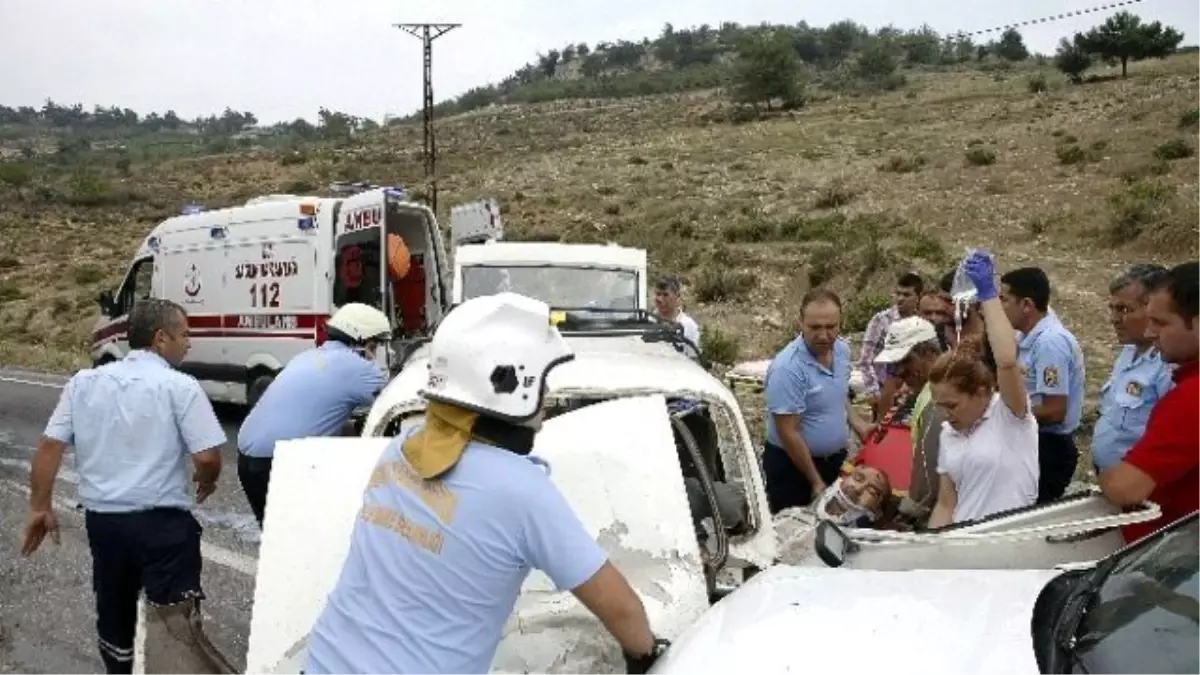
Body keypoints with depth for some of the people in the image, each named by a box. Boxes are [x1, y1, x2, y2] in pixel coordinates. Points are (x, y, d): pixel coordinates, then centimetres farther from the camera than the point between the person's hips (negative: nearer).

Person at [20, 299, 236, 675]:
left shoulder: (84, 382, 5)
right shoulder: (179, 386, -10)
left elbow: (49, 446, 4)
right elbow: (207, 457, -15)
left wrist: (40, 507, 12)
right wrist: (206, 482, 7)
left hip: (102, 519, 5)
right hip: (162, 522, -5)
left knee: (114, 614, 22)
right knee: (177, 621, -1)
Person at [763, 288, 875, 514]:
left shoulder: (842, 349, -4)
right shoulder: (787, 368, -28)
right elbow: (789, 433, -24)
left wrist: (856, 422, -1)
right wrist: (816, 482, -18)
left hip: (835, 458, 7)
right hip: (791, 465, -7)